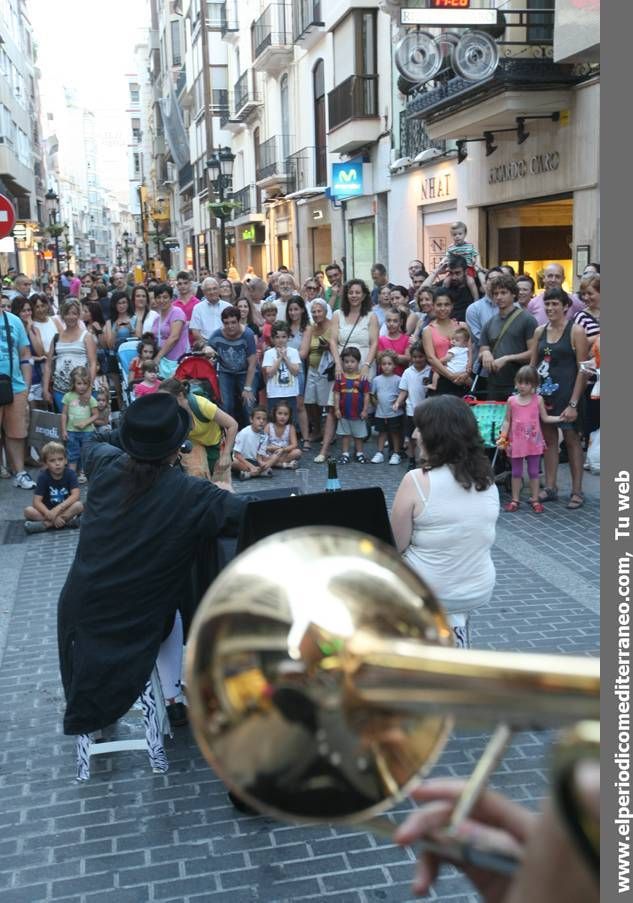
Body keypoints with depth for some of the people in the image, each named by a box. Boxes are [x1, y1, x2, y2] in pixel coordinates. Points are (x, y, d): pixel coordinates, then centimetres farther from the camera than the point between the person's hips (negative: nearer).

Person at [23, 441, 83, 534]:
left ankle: (46, 524, -27)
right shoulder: (43, 477, -12)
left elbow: (75, 495, -22)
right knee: (28, 511, -25)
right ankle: (66, 521, -30)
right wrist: (51, 515, -31)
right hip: (47, 510, 0)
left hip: (66, 509, 0)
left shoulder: (70, 473, -12)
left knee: (79, 505, -30)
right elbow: (37, 501, -17)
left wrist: (58, 508, -33)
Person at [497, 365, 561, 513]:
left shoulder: (538, 400, -3)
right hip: (516, 442, 1)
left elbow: (545, 418, 3)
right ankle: (515, 500, 18)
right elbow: (507, 421, 2)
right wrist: (502, 437, -7)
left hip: (534, 442, -1)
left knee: (533, 472, 7)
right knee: (516, 472, 10)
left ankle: (534, 499, 16)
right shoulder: (512, 400, -2)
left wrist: (560, 418, -10)